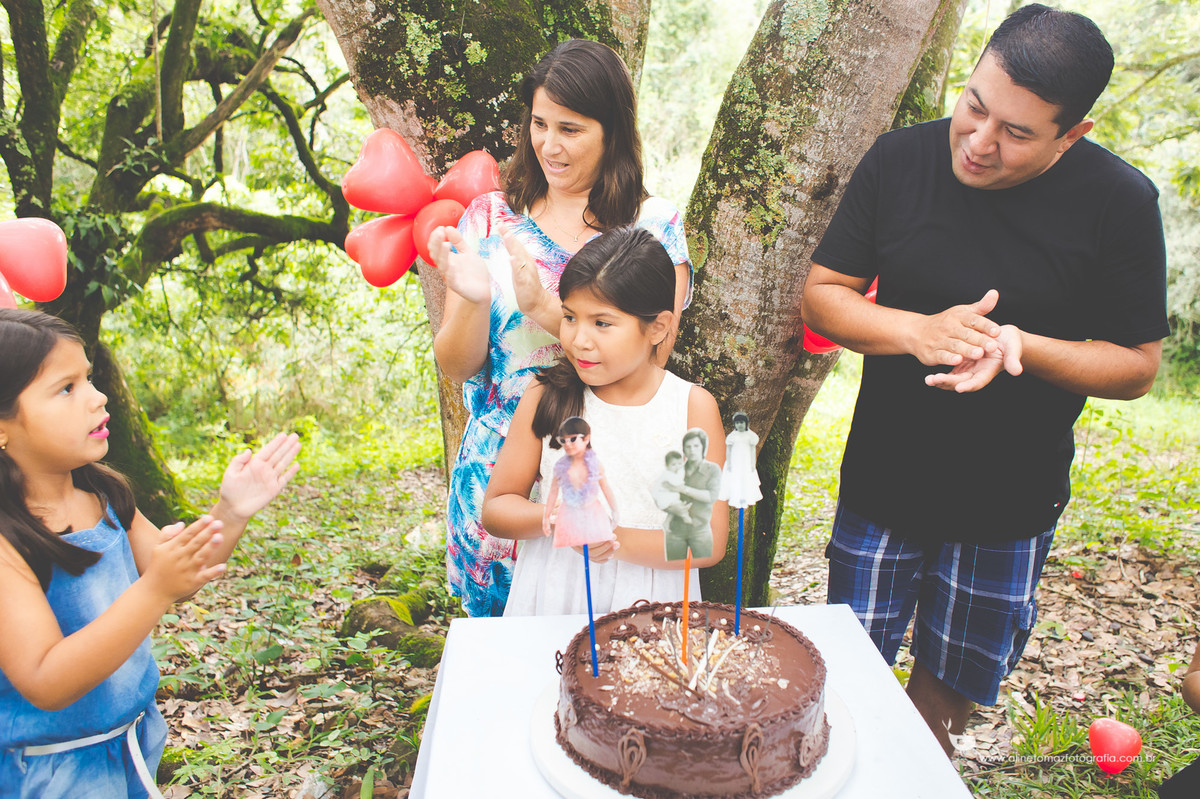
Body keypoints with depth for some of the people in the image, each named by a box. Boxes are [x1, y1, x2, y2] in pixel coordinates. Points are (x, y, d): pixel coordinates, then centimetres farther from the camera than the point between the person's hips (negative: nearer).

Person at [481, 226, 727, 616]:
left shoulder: (693, 406, -5)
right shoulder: (545, 397, -2)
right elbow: (495, 509, 2)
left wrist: (618, 539, -20)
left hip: (649, 603, -1)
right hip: (552, 599, 1)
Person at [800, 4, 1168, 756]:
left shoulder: (1120, 203, -12)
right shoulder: (899, 160, -8)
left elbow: (1137, 365, -6)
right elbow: (821, 296, -5)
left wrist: (1019, 346, -25)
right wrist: (920, 332, -23)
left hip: (1008, 508, 0)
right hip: (880, 488, 1)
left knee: (944, 699, 17)